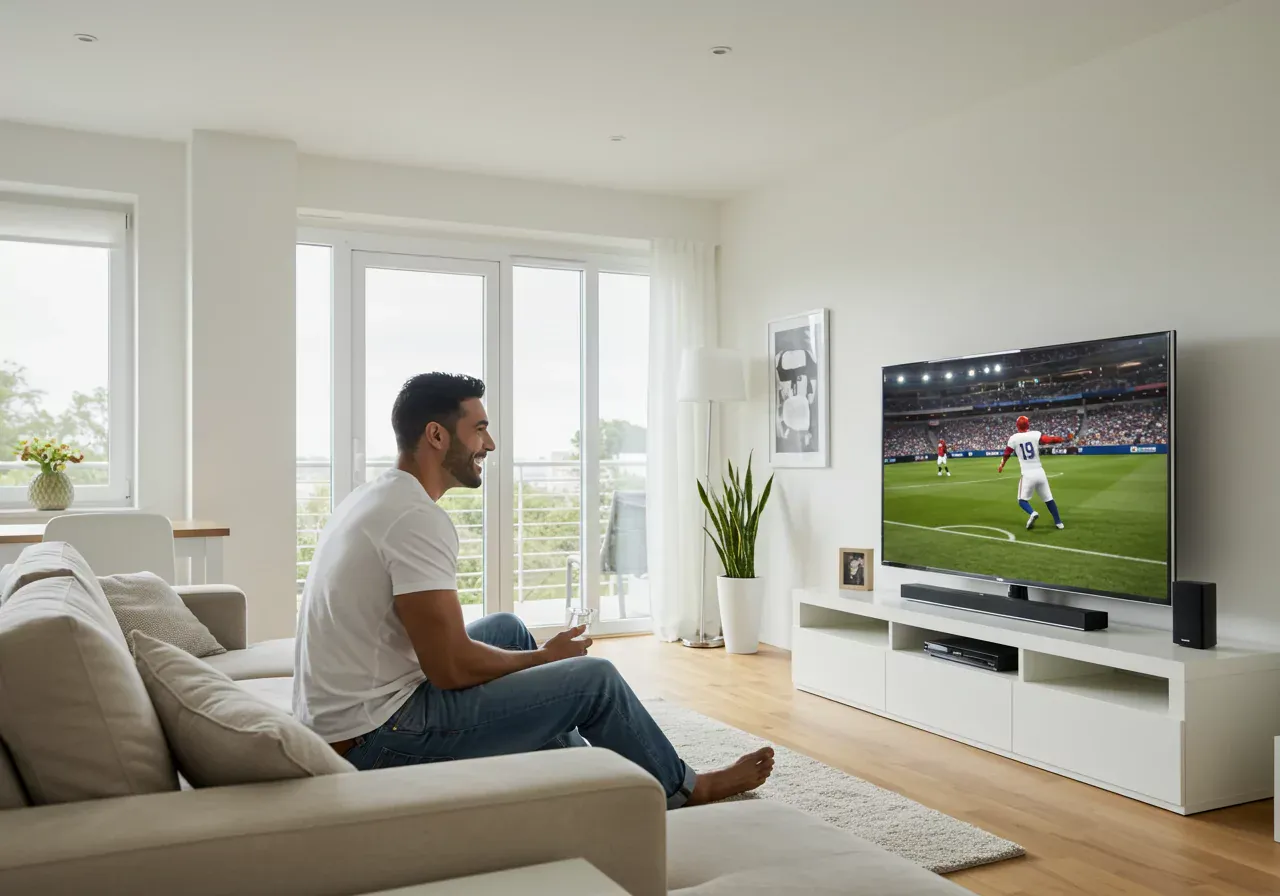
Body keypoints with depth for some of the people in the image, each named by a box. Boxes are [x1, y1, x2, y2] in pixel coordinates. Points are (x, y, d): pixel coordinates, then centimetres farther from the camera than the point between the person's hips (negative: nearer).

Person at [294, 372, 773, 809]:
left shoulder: (374, 499, 10)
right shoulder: (418, 518, -21)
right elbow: (452, 668, -23)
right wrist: (547, 657, -5)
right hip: (375, 740, -10)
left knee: (507, 627, 21)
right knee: (595, 677, -5)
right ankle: (684, 789, 21)